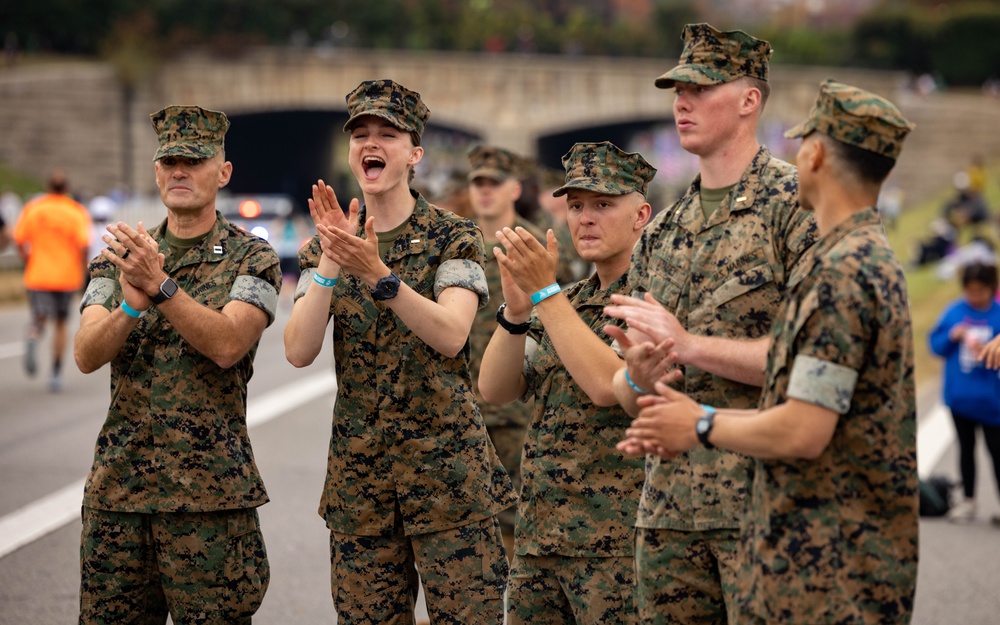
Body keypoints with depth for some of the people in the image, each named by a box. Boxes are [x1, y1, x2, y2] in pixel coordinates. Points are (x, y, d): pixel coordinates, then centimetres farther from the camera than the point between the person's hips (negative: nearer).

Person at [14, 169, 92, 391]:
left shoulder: (32, 208, 0)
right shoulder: (77, 212, -5)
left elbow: (20, 239, -2)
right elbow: (84, 245, -13)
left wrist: (29, 262, 13)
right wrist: (82, 272, 0)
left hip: (38, 275, 0)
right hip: (67, 277, 0)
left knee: (40, 318, 3)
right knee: (61, 324, 14)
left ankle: (33, 337, -35)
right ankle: (56, 374, 13)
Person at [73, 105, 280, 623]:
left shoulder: (251, 259, 0)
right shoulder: (117, 257, 10)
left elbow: (227, 344, -17)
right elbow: (86, 355, -4)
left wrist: (160, 284, -29)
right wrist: (130, 305, -23)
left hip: (209, 492, -3)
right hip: (117, 485, 4)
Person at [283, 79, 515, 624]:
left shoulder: (453, 237, -1)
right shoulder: (326, 247, 8)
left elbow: (450, 335, -18)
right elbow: (299, 351, -6)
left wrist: (377, 274, -29)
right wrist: (330, 262, -18)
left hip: (446, 460, -3)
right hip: (357, 470, 3)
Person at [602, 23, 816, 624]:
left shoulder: (795, 203, -5)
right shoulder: (662, 233, 17)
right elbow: (626, 396, 18)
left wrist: (689, 346, -15)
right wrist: (638, 377, -7)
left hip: (762, 500, -6)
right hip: (669, 503, 7)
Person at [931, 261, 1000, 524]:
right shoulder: (954, 312, -2)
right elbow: (935, 344, 4)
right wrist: (952, 336, -14)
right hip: (960, 395, 3)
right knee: (966, 448, 14)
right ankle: (968, 501, 25)